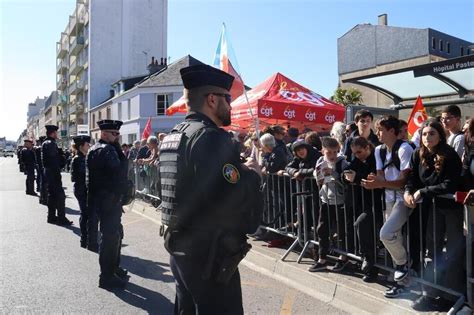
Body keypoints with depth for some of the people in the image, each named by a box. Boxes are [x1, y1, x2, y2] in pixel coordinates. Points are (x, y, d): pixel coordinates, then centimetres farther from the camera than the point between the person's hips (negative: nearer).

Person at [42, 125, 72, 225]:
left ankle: (51, 217, 23)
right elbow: (53, 161, -22)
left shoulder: (45, 143, 15)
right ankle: (61, 218, -5)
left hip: (48, 172, 11)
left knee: (52, 195, 16)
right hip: (53, 172, -10)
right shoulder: (51, 144, -17)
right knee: (60, 195, -7)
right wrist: (57, 173, -20)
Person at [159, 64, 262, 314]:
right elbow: (231, 199, -29)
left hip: (179, 247, 10)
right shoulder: (211, 137, -20)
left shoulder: (172, 137, 11)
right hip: (210, 255, -9)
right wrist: (251, 176, -9)